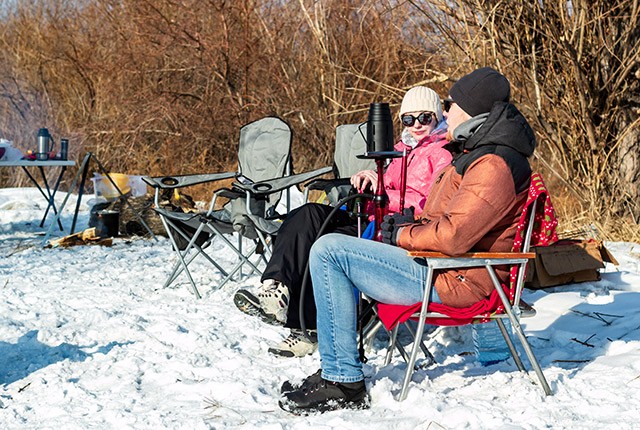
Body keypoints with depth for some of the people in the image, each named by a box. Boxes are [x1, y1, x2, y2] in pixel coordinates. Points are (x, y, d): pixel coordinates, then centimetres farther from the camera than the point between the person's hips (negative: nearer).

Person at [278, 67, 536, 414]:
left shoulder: (493, 166, -20)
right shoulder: (479, 153, 15)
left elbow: (452, 236, -29)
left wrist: (402, 235, -12)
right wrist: (411, 223, 6)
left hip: (453, 281, -12)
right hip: (441, 267, 12)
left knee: (328, 251, -18)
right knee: (333, 248, 20)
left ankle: (343, 383, -14)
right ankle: (335, 369, 15)